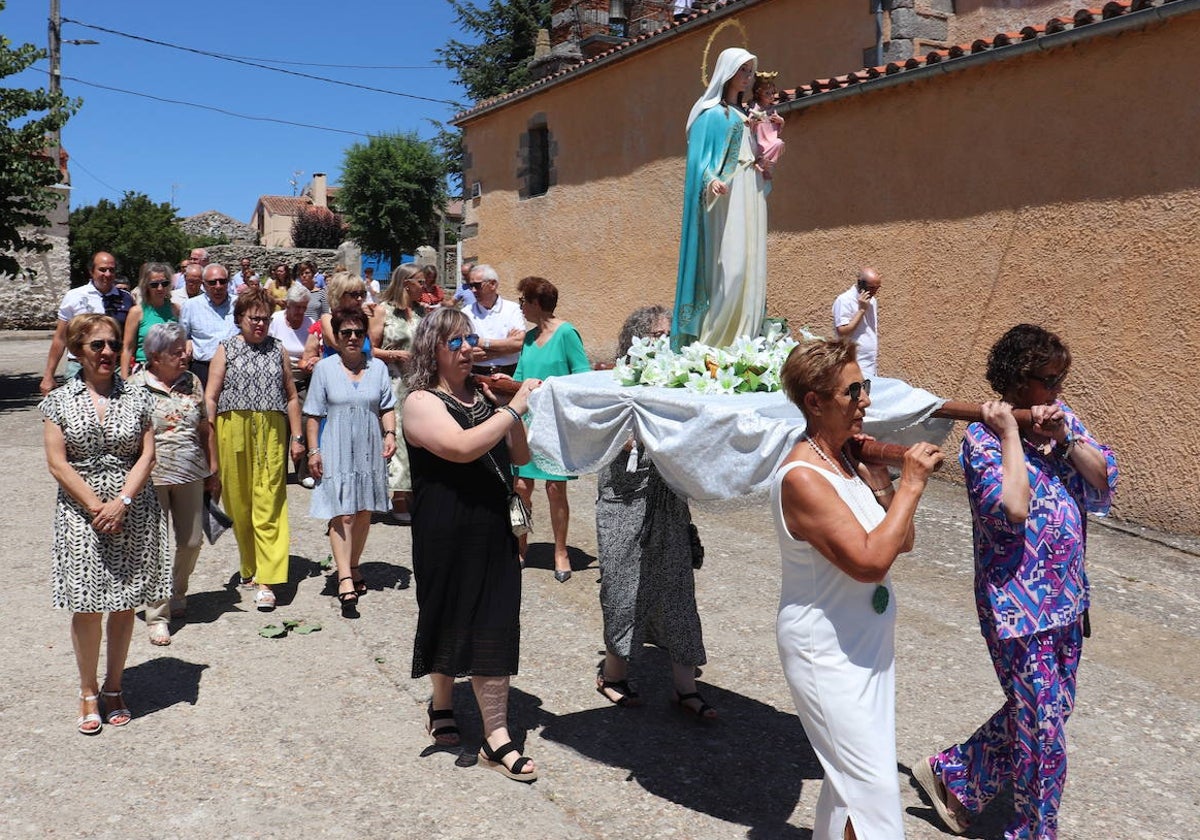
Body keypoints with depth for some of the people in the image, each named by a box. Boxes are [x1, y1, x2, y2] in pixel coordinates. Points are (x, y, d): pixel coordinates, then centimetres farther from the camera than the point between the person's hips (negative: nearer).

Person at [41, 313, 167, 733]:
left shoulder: (137, 397, 5)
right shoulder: (59, 401, 2)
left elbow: (147, 456, 0)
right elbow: (57, 463, -4)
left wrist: (122, 501, -13)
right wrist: (97, 507, -12)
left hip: (133, 514, 1)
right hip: (81, 513, -1)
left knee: (125, 604, 7)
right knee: (86, 607, 1)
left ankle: (113, 689, 22)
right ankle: (88, 693, 18)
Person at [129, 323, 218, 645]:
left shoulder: (192, 382, 7)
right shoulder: (135, 387, -7)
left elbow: (205, 428, 13)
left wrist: (212, 472, 14)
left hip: (190, 476, 4)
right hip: (152, 478, -4)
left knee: (192, 540, 11)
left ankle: (177, 595, 36)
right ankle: (158, 615, 11)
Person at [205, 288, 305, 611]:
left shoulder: (277, 350, 12)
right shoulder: (226, 350, 7)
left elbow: (291, 396, 14)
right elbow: (211, 398, 3)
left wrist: (297, 437, 8)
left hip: (272, 433, 0)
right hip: (234, 431, 0)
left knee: (269, 506, -6)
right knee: (239, 504, 7)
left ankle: (267, 581, -7)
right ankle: (250, 568, 24)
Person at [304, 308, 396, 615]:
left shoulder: (377, 367, 6)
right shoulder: (324, 368, 1)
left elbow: (387, 408, 9)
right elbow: (312, 414, 2)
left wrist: (390, 434, -8)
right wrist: (313, 450, -4)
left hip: (369, 451, 3)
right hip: (336, 450, -3)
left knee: (363, 512, 11)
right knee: (342, 514, -10)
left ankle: (352, 566, 29)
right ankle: (345, 580, -13)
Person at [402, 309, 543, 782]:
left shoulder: (483, 396, 12)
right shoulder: (421, 403, -8)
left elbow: (520, 456, 12)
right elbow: (462, 447, -26)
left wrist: (512, 406, -2)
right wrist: (513, 408, -19)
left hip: (493, 531, 5)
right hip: (447, 535, -5)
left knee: (495, 628, 2)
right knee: (450, 621, 11)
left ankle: (496, 737, 6)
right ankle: (442, 704, 38)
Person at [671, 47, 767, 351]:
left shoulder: (744, 116, 22)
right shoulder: (712, 114, -3)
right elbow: (701, 158, -13)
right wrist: (711, 180, -32)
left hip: (750, 199, 9)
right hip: (727, 198, -9)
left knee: (751, 268, 4)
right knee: (729, 268, -17)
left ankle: (744, 342, 6)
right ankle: (714, 341, -16)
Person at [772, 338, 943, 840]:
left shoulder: (849, 458, 3)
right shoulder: (802, 478, -24)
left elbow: (901, 544, 7)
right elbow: (870, 561, -31)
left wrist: (880, 482, -7)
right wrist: (911, 484, -24)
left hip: (868, 642, 9)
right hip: (828, 652, -9)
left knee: (850, 772, 20)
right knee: (875, 785, -3)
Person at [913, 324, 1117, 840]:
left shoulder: (1063, 417, 5)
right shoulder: (983, 438, -14)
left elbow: (1105, 485, -2)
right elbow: (1012, 510, -27)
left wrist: (1066, 437, -16)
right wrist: (1011, 434, -22)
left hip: (1067, 597, 7)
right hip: (1018, 602, -7)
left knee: (1042, 712, 18)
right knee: (1042, 725, 3)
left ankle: (952, 774, 36)